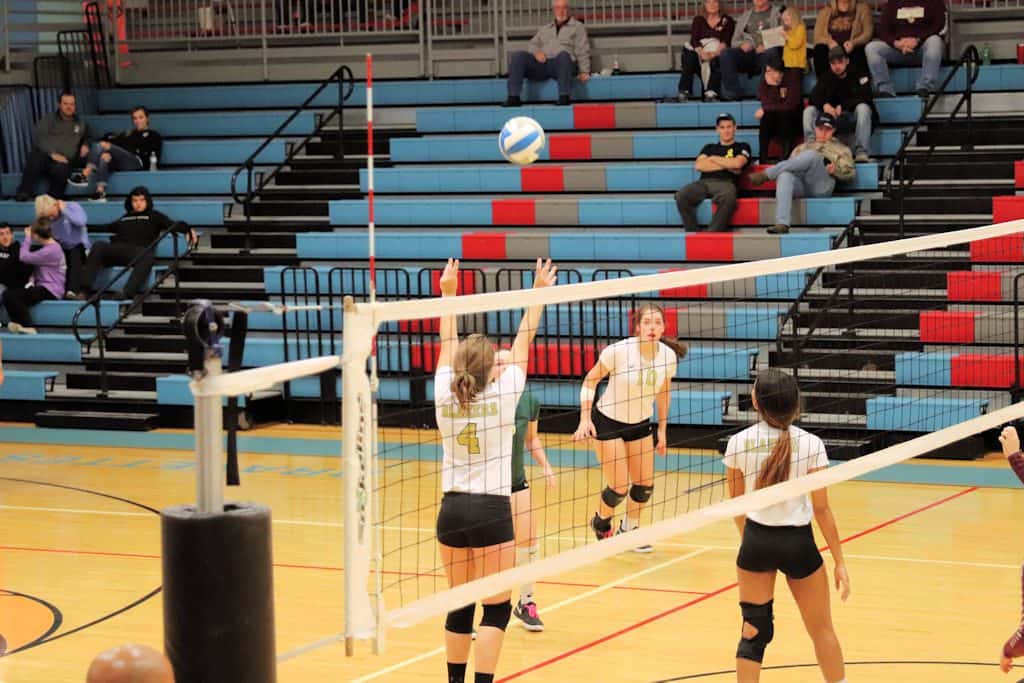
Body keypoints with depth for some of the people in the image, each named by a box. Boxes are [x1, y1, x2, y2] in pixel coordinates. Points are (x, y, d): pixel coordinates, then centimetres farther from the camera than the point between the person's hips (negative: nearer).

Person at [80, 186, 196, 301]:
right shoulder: (125, 218, 37)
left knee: (148, 255, -40)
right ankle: (86, 289, -40)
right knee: (98, 247, -29)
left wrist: (187, 229, -5)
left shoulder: (154, 216, 26)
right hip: (117, 249, 3)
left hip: (139, 250, -3)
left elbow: (172, 225, 12)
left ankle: (127, 292, -57)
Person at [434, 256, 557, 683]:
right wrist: (539, 293, 7)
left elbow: (448, 348, 13)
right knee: (496, 608, 1)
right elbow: (523, 345, -1)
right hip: (492, 510, -4)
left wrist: (448, 294, 22)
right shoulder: (502, 396, -8)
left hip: (452, 509, 4)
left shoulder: (445, 398, -1)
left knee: (460, 604, 14)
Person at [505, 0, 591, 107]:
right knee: (517, 56, -22)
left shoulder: (577, 27, 18)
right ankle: (514, 98, -30)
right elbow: (533, 44, 21)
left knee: (564, 54, -40)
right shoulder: (544, 29, 31)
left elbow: (582, 51, 7)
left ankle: (564, 97, -44)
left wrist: (584, 72, -7)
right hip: (541, 64, 4)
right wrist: (536, 52, -4)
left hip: (561, 65, -4)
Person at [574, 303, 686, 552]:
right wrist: (585, 418, -18)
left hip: (640, 424, 5)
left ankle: (628, 529, 33)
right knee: (619, 488, -6)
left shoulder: (668, 356, -11)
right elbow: (590, 381, -11)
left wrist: (662, 430, 11)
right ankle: (600, 522, 27)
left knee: (645, 485, 5)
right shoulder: (618, 351, -24)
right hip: (608, 422, -5)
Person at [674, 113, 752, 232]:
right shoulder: (709, 147, 29)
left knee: (728, 198, -42)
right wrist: (726, 166, 4)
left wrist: (713, 159, 11)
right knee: (681, 195, -31)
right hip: (704, 182, 3)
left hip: (725, 183, -3)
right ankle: (692, 234, -28)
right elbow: (699, 165, 10)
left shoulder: (742, 147, 22)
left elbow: (737, 163, 0)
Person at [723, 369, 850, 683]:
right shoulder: (810, 445, -11)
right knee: (822, 630, 15)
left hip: (756, 540, 1)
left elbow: (736, 504, 6)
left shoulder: (738, 443, -6)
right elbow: (821, 509, -9)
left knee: (754, 631, 9)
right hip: (798, 543, -1)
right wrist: (839, 561, -2)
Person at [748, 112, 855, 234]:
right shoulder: (802, 148, 37)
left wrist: (836, 169, -3)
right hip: (799, 182, 3)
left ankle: (766, 174, -31)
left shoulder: (841, 149, 28)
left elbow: (850, 173, 16)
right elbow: (791, 164, 27)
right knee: (785, 175, -36)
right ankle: (782, 224, -52)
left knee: (812, 155, -32)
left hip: (822, 186, -3)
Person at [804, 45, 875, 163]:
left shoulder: (858, 74, -2)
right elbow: (814, 97, -7)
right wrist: (824, 105, -31)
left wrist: (843, 106, -29)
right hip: (832, 118, 3)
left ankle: (862, 152, -38)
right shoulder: (826, 78, 8)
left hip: (853, 118, -3)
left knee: (863, 108, -34)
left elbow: (864, 97, -17)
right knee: (809, 111, -16)